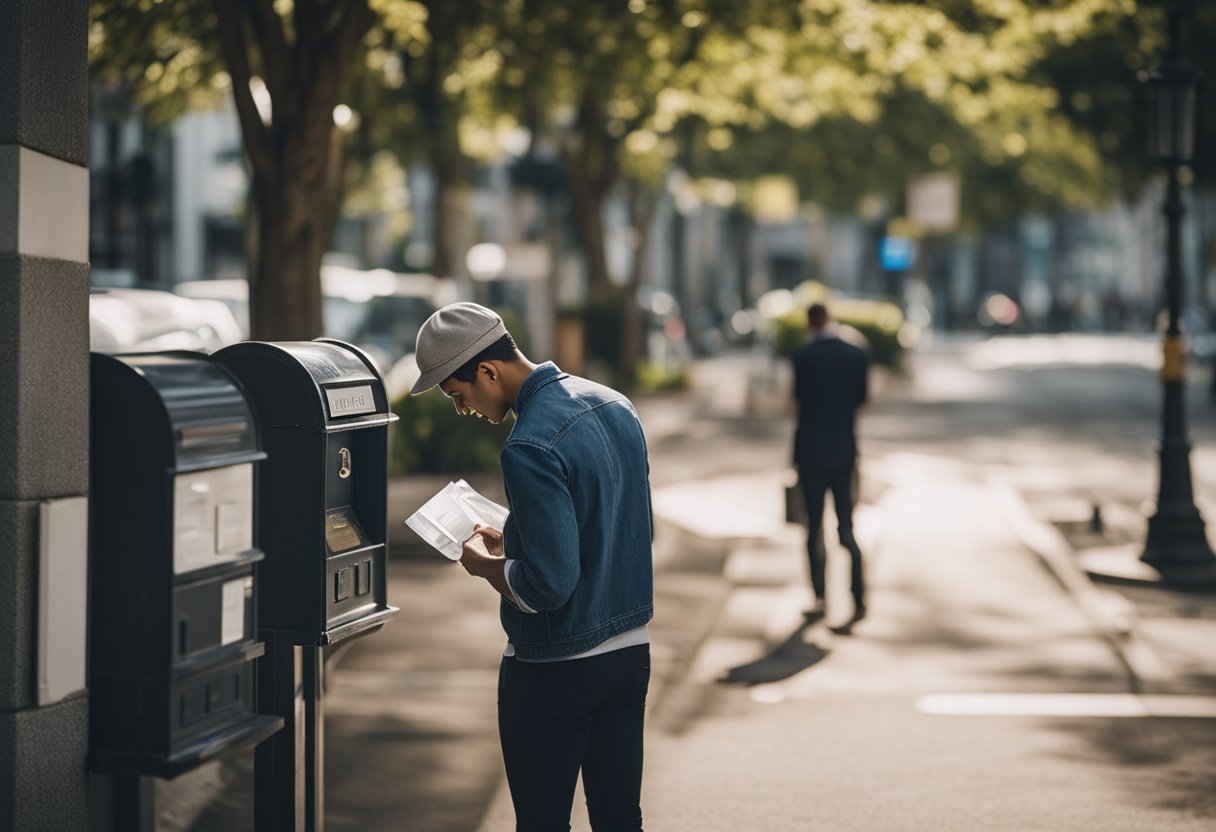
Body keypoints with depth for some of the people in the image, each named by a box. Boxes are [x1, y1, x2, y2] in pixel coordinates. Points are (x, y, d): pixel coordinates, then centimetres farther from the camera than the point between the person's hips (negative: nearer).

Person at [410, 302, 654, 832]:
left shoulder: (529, 448, -23)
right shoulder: (615, 407, 4)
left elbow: (548, 584, -26)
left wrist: (486, 564, -7)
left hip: (554, 670, -8)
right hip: (630, 651, 8)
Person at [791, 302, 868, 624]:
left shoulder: (803, 356, -12)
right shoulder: (858, 356, -2)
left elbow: (799, 398, -2)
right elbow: (860, 398, 6)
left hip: (811, 450, -3)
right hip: (844, 450, 3)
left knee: (814, 528, 6)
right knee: (846, 527, 9)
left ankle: (819, 600, 7)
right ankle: (858, 598, 0)